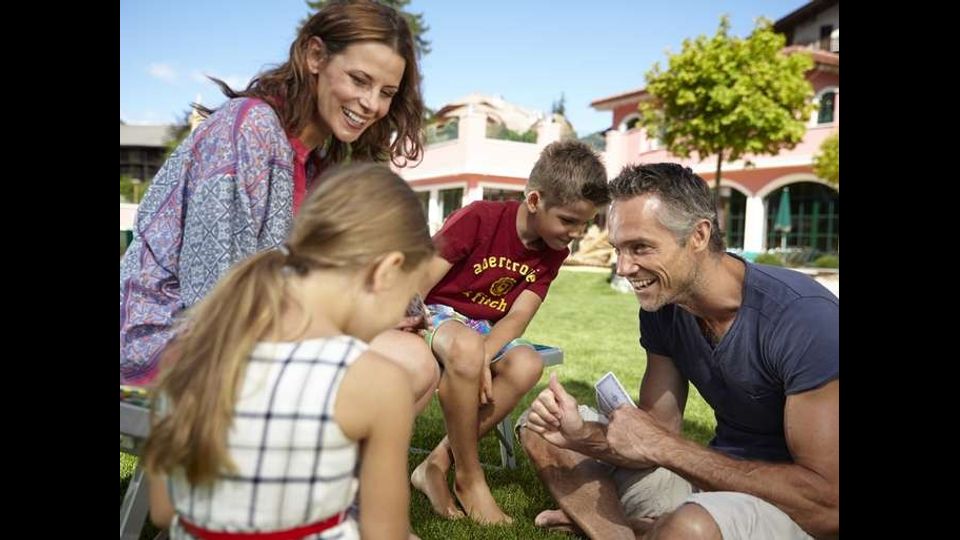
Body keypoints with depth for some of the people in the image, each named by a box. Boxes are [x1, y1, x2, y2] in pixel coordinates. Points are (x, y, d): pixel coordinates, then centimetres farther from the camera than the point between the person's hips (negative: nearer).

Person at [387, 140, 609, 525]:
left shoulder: (553, 251, -2)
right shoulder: (479, 218, -19)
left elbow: (518, 317, -11)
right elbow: (417, 285, -20)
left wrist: (482, 356, -29)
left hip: (488, 330, 5)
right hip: (436, 313, -5)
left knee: (527, 366, -27)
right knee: (466, 347, -39)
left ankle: (436, 464, -16)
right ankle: (469, 477, -18)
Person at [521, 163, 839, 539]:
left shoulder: (805, 317, -25)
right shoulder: (661, 308, -4)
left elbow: (828, 506, -27)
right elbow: (656, 434, -1)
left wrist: (663, 446, -26)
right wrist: (582, 434, -22)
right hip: (715, 478, 6)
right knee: (544, 433, 3)